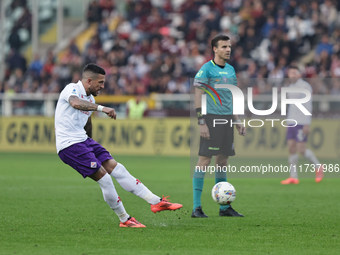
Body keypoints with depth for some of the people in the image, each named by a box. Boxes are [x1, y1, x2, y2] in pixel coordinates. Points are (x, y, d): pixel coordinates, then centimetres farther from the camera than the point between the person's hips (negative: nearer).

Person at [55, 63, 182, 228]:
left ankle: (156, 202, 3)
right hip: (69, 145, -9)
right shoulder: (72, 89, -12)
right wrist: (101, 108, -46)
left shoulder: (90, 99, 16)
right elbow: (76, 103, -37)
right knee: (103, 177, -14)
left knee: (117, 169, 2)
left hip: (83, 140, 9)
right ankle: (124, 220, -3)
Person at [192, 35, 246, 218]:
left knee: (223, 161, 9)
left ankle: (224, 207, 13)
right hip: (211, 119, -7)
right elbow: (198, 96, -10)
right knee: (204, 160, -8)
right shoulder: (206, 69, -7)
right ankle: (196, 208, -7)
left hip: (227, 120, 7)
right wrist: (201, 122, -16)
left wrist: (236, 121, 19)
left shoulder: (230, 70, 15)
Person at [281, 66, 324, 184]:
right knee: (291, 148, 0)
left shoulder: (305, 86, -7)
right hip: (291, 122, 8)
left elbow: (308, 106, -12)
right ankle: (293, 177, 0)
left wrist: (307, 124, -18)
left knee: (301, 149, -11)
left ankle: (318, 167, 8)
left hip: (302, 122, -8)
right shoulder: (291, 87, 17)